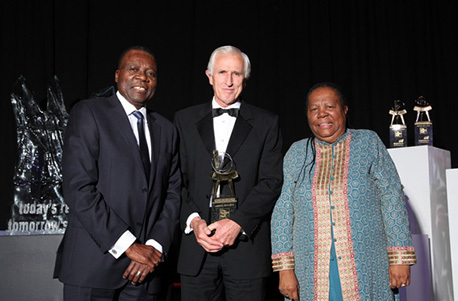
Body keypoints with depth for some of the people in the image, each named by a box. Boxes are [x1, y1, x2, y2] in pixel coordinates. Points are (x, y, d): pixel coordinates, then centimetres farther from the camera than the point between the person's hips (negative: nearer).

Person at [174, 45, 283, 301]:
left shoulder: (266, 123, 7)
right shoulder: (185, 120, 12)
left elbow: (272, 181, -1)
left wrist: (237, 222, -12)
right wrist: (193, 220, -9)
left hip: (246, 244, -1)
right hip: (197, 246, 1)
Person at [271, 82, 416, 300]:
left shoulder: (369, 143, 5)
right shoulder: (296, 153, 8)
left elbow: (392, 201, 1)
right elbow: (282, 212, 6)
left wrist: (400, 259, -6)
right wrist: (284, 268, -1)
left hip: (366, 271, -1)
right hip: (312, 273, 1)